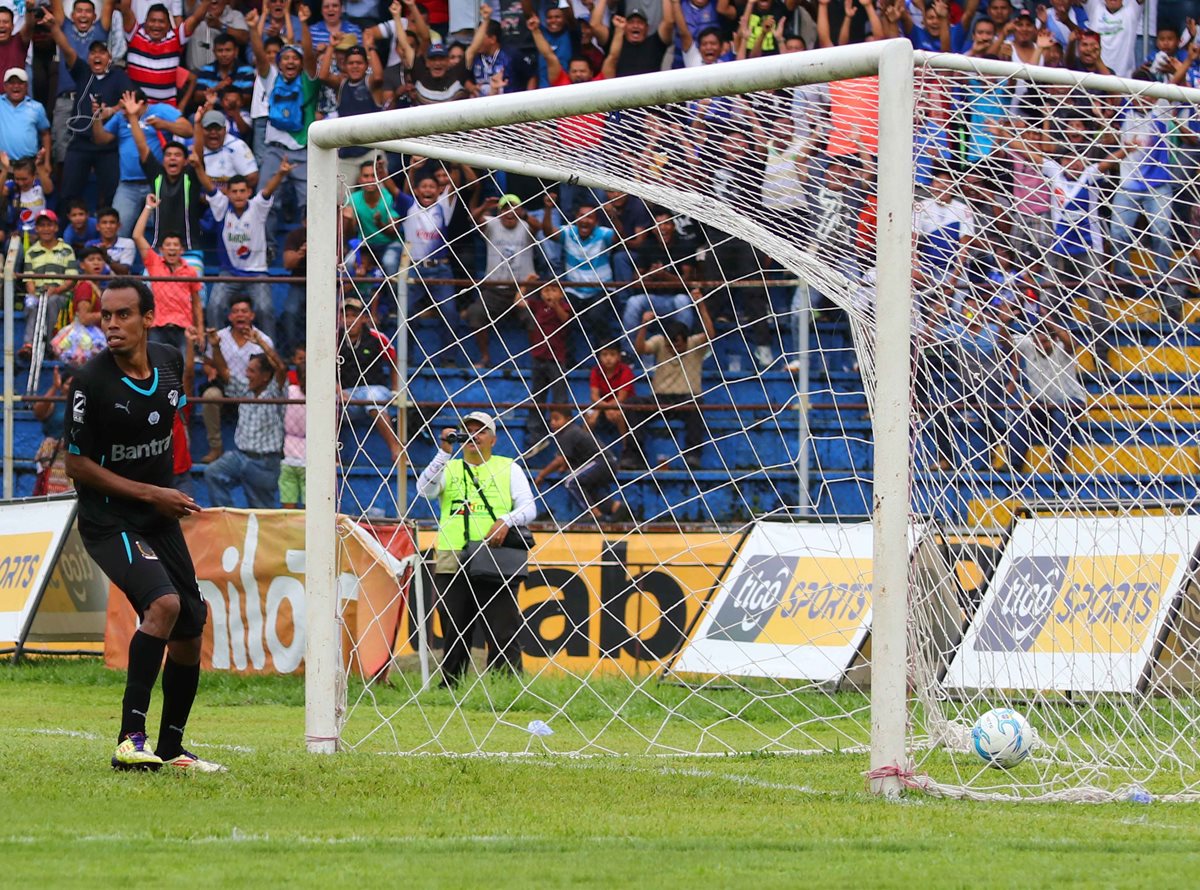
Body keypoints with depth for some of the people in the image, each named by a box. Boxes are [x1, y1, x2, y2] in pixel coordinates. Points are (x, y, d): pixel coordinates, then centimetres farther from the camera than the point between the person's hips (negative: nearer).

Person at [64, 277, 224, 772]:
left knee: (188, 636, 7)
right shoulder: (91, 382, -18)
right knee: (163, 603, -30)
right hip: (109, 522, -7)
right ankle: (130, 740, -28)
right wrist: (150, 494, -16)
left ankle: (170, 749, 25)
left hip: (161, 520, 7)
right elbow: (77, 466, -14)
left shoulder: (169, 361, 0)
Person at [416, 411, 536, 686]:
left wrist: (506, 521, -15)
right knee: (453, 634, 4)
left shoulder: (508, 468, 15)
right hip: (452, 565, 2)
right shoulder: (448, 468, 16)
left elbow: (529, 508, 5)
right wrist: (445, 453, -13)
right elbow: (425, 490, -4)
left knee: (504, 634, -9)